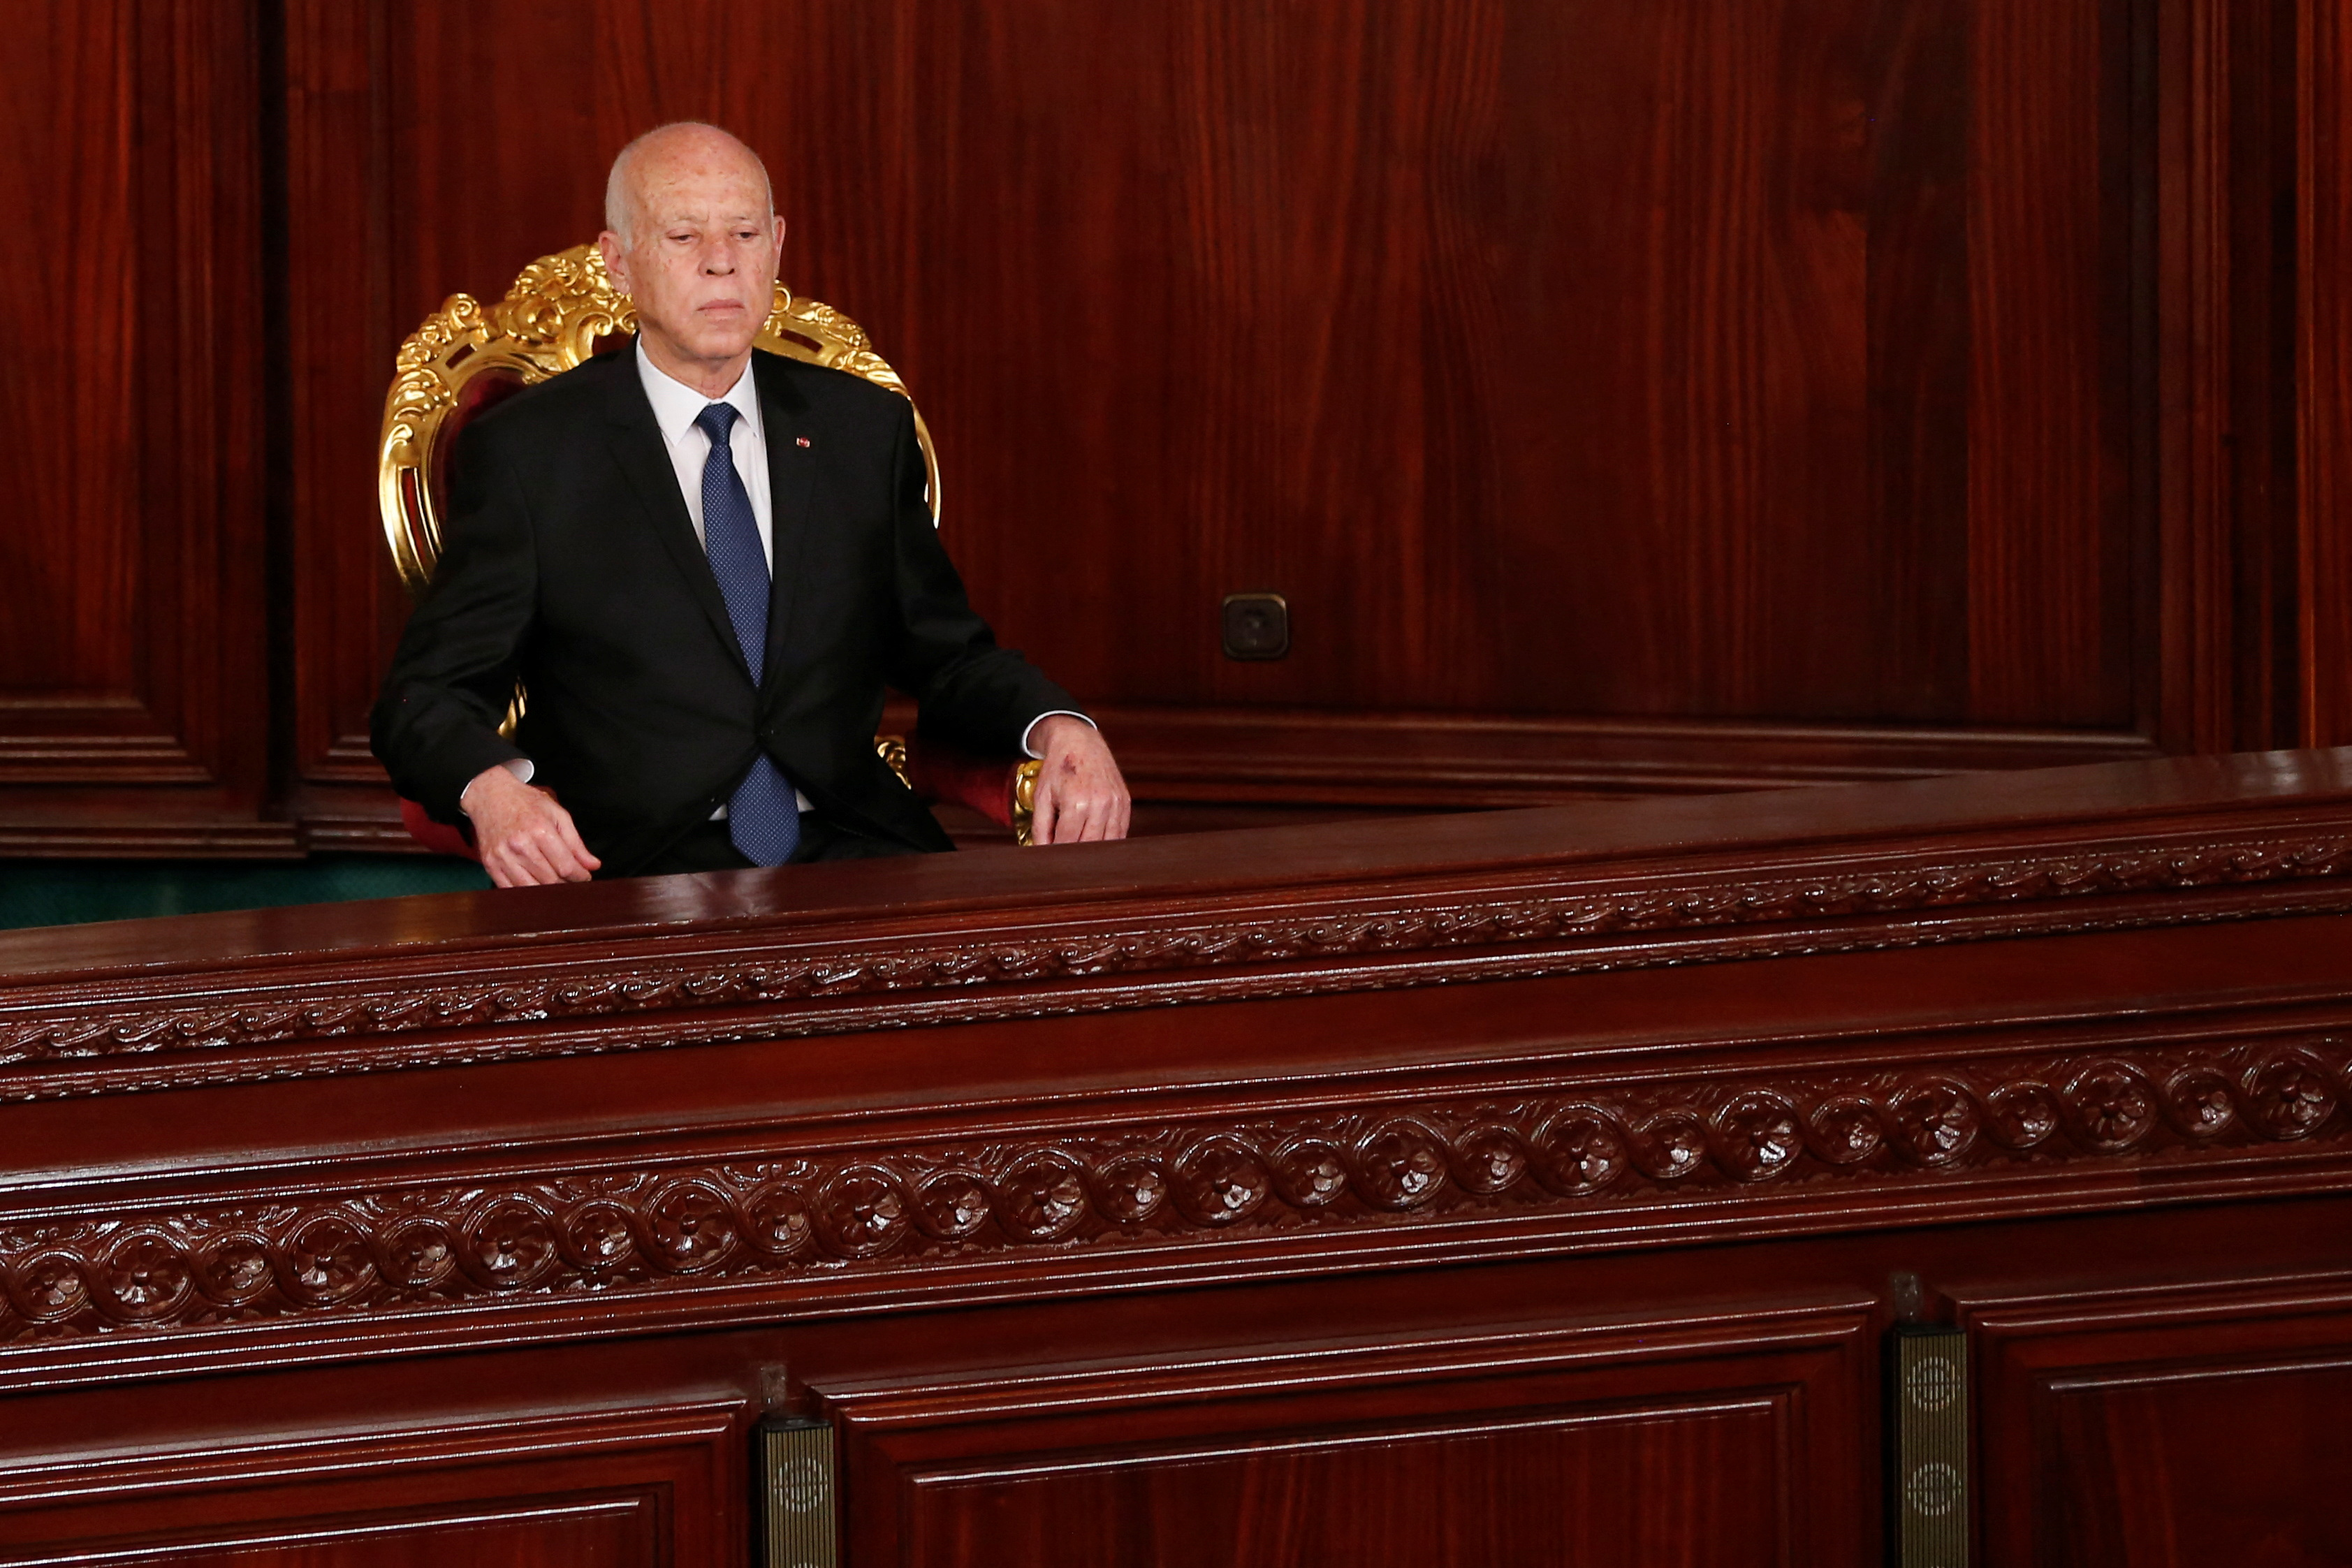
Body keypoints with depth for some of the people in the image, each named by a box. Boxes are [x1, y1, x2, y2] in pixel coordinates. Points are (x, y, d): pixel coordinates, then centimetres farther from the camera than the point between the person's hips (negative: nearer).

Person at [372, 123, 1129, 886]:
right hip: (633, 873, -2)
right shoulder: (526, 450, 4)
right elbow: (426, 694, 1)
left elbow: (946, 656, 20)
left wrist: (1059, 729, -3)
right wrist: (494, 786, -23)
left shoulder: (865, 430, 15)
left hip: (851, 856, 2)